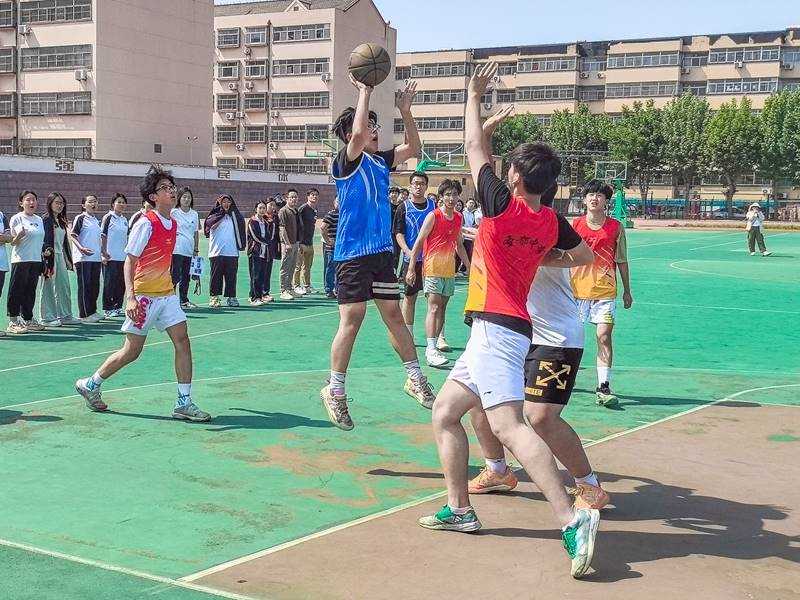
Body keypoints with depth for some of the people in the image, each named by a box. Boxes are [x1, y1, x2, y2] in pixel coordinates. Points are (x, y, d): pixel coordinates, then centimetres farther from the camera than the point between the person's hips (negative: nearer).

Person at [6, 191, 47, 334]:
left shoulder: (39, 220, 14)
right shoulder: (16, 219, -5)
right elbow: (12, 242, -7)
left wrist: (44, 251, 11)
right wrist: (19, 236, -26)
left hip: (36, 260, 6)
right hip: (20, 260, -6)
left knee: (30, 291, 11)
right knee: (17, 291, -5)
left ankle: (28, 320, 18)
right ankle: (13, 322, -2)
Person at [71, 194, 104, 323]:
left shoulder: (96, 220, 18)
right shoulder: (80, 218, -4)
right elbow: (73, 235, -10)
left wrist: (102, 254, 25)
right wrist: (81, 248, -24)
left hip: (96, 258, 8)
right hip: (83, 258, -8)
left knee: (95, 286, 11)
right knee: (84, 286, -5)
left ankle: (92, 311, 20)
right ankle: (84, 315, -3)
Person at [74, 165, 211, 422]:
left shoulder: (173, 224, 9)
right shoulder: (146, 223, -14)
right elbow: (129, 261, -15)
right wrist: (130, 297, -24)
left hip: (167, 294, 7)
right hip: (144, 296, -7)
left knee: (182, 341, -5)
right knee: (132, 350, 1)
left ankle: (184, 403, -1)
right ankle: (90, 384, 23)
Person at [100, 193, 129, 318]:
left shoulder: (124, 220, 14)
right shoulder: (108, 217, -5)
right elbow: (103, 236, -8)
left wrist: (128, 254, 18)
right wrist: (103, 253, -13)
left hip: (122, 257, 7)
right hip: (110, 257, -7)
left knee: (121, 283, 9)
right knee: (109, 283, -2)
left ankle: (118, 307, 19)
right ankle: (107, 309, 4)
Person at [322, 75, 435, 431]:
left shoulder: (381, 161, 13)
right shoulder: (346, 162, -8)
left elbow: (413, 149, 16)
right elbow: (357, 134, -26)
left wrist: (405, 110, 5)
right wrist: (365, 91, -18)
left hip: (382, 251, 7)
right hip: (353, 253, -7)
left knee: (394, 315, 11)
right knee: (351, 321, -7)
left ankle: (415, 378, 20)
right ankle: (334, 391, 3)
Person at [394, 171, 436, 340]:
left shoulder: (433, 205, 7)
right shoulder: (404, 208, 2)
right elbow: (399, 234, -1)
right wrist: (408, 251, -16)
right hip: (411, 258, -1)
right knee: (409, 296, 7)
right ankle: (408, 336, 16)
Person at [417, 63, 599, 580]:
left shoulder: (503, 205, -8)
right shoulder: (553, 222, 10)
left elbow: (475, 149, 3)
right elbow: (586, 256, 27)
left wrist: (474, 96, 15)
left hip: (495, 328, -9)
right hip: (503, 331, 9)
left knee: (507, 424, -20)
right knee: (445, 412, 16)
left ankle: (573, 518, -28)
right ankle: (459, 509, 20)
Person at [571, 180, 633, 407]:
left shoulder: (616, 227, 4)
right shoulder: (574, 225, 4)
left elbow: (622, 261, 11)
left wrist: (627, 292, 13)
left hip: (605, 291, -1)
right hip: (577, 289, 1)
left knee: (604, 337, -10)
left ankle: (604, 387, -9)